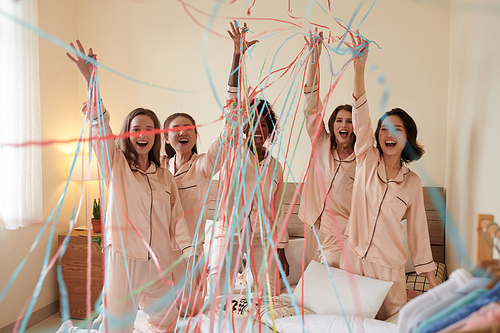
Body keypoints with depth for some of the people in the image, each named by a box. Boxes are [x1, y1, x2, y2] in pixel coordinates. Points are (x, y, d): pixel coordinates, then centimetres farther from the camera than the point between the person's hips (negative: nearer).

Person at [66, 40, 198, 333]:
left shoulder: (165, 176, 11)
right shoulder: (116, 165, 2)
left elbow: (177, 220, 9)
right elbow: (100, 127, -14)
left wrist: (193, 256, 2)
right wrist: (90, 80, -27)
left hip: (159, 262, 4)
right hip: (123, 257, -3)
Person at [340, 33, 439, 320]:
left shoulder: (413, 182, 2)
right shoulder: (367, 160, 0)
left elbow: (418, 228, 7)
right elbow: (361, 117, -13)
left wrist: (430, 274, 6)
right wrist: (359, 67, -24)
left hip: (389, 264, 0)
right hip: (354, 256, 0)